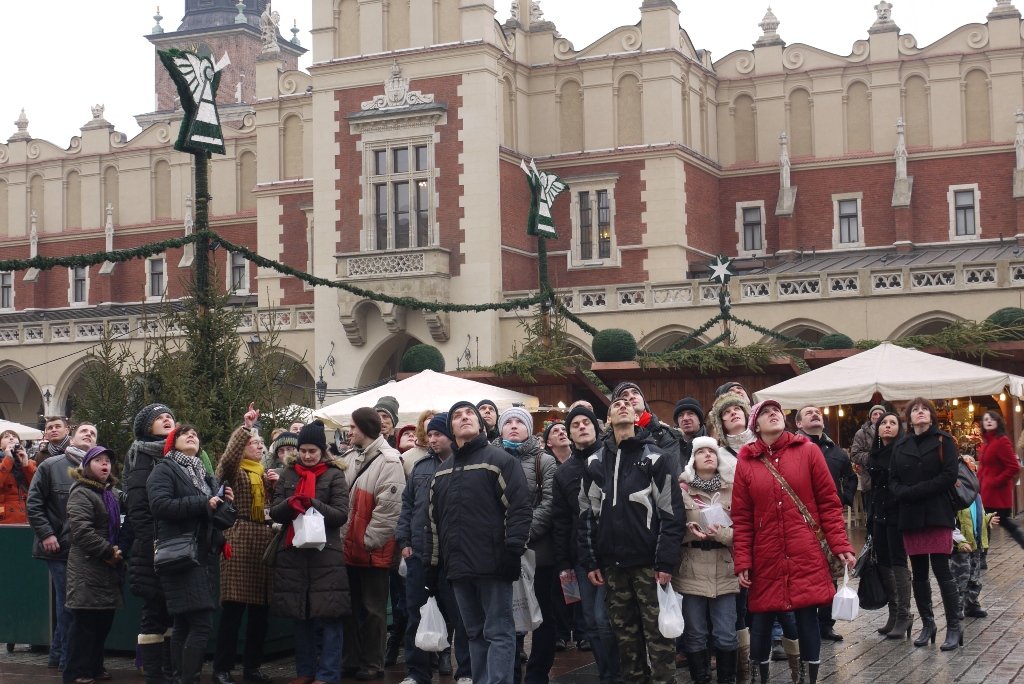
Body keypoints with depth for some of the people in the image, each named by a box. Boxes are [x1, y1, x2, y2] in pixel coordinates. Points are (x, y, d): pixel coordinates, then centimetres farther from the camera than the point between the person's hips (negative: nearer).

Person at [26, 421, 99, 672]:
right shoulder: (51, 466, 2)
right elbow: (34, 503, 0)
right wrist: (46, 534, -9)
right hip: (60, 548, -3)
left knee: (68, 605, 6)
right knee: (68, 605, -3)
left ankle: (58, 656, 19)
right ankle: (68, 661, 7)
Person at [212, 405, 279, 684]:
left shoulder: (265, 473, 22)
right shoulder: (232, 470, 3)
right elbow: (228, 457, -21)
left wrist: (276, 484, 3)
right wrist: (245, 427, -21)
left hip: (264, 541, 6)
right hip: (238, 540, -6)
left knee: (261, 609, 7)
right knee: (233, 607, -8)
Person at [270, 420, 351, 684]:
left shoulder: (334, 475, 1)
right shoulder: (288, 474, 11)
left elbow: (342, 514, -6)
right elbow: (274, 512, 7)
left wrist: (313, 504, -21)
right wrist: (290, 504, -15)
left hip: (325, 554, -4)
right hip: (293, 552, 4)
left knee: (327, 615, -6)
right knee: (300, 615, 9)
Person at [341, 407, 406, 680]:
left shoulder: (388, 461, -12)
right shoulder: (356, 459, 14)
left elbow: (389, 506, -19)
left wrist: (370, 540, -19)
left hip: (374, 550, -8)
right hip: (352, 547, 8)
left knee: (373, 609, 1)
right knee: (352, 606, 14)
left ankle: (373, 664, 9)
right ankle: (352, 659, 23)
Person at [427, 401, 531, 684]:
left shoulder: (499, 459, -2)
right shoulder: (442, 472, 18)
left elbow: (519, 508, -9)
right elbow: (435, 520, 20)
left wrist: (512, 551, -17)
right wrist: (433, 565, 17)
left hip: (493, 565, -7)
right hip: (459, 567, 7)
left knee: (498, 633, -5)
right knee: (475, 634, 12)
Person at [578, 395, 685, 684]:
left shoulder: (656, 458, -2)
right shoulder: (595, 462, 10)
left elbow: (671, 514, -6)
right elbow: (586, 515, 12)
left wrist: (666, 563, -12)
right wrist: (590, 562, 5)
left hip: (648, 563, -4)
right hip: (612, 565, 4)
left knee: (658, 635, -2)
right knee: (625, 635, 10)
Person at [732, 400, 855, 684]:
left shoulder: (808, 451, 1)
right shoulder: (746, 461, 4)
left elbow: (829, 503, 1)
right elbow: (741, 518, 5)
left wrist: (841, 546, -7)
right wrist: (742, 562, -1)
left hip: (807, 557, -1)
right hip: (766, 561, 1)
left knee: (808, 620, 2)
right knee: (760, 623, 4)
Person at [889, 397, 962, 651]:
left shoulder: (943, 441, 1)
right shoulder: (900, 446, 12)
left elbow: (949, 475, -9)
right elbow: (893, 479, 10)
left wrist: (914, 491, -15)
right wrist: (903, 494, -13)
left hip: (938, 515, -4)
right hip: (910, 516, 4)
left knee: (942, 571, -8)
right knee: (919, 574, 9)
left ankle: (954, 628, -1)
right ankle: (927, 625, 20)